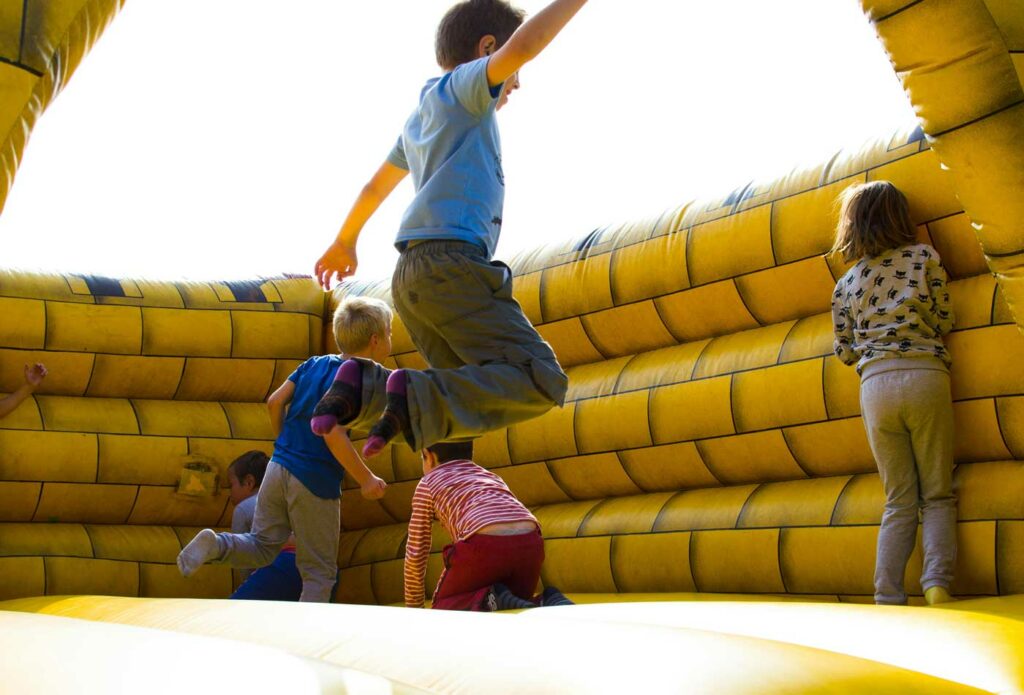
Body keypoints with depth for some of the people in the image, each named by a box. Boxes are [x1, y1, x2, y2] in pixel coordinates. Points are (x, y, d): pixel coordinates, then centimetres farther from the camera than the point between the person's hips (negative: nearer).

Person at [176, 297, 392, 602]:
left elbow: (275, 401, 9)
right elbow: (333, 433, -23)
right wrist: (366, 479, -16)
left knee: (262, 547, 17)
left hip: (279, 467, 6)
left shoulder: (314, 364, 10)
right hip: (315, 483, -6)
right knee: (320, 572, 7)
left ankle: (215, 544, -9)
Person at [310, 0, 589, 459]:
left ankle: (366, 387, -5)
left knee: (469, 395, 9)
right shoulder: (462, 84, 6)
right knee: (541, 384, -16)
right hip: (451, 261, -9)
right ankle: (415, 398, -28)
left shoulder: (419, 120, 30)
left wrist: (345, 240, 55)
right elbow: (524, 45, -14)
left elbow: (375, 186, 42)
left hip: (411, 275, 9)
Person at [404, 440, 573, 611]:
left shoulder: (428, 482, 23)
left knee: (442, 611, 17)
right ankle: (550, 603, -3)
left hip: (485, 545, -5)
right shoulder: (491, 476, 37)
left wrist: (413, 606, 32)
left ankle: (490, 599, -11)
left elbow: (415, 551, 21)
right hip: (530, 544, 5)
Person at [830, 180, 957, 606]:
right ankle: (937, 584, -13)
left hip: (875, 384, 2)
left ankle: (887, 598, 0)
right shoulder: (924, 257, 8)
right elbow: (944, 322, 9)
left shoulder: (845, 284, 14)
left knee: (900, 500, 9)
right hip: (925, 375, -2)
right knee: (937, 494, 5)